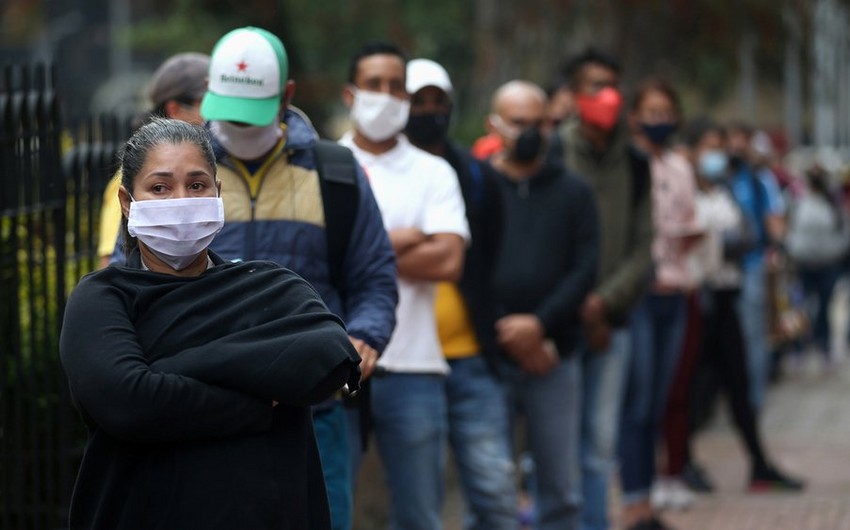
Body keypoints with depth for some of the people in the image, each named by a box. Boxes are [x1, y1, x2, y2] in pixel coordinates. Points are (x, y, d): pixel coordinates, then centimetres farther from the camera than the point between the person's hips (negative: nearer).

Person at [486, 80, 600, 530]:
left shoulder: (573, 192, 10)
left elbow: (584, 269, 1)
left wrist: (540, 324, -12)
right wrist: (507, 334, -10)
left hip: (555, 358, 2)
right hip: (487, 356, -2)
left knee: (561, 492, 6)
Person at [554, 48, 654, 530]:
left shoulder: (635, 165, 10)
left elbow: (643, 250, 6)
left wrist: (603, 303, -8)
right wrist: (574, 309, -10)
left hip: (610, 322, 4)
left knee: (601, 440, 6)